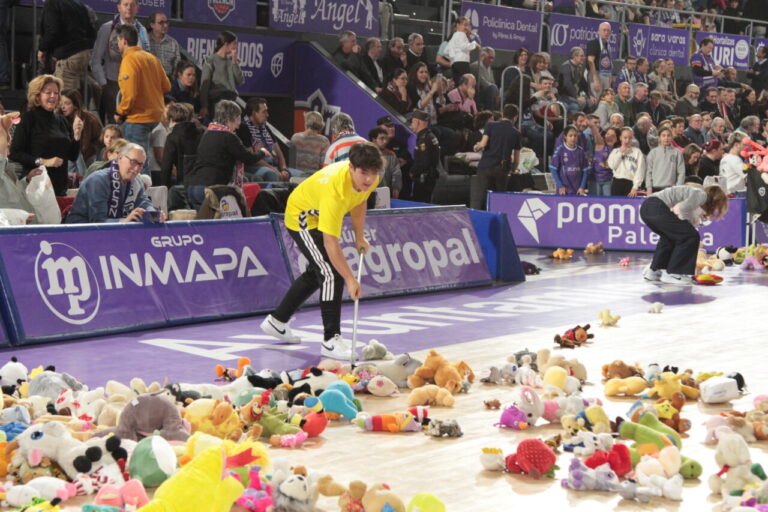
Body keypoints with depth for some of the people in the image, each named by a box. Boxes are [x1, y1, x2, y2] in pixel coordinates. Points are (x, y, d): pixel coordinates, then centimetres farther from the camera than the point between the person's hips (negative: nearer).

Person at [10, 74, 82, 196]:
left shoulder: (62, 120, 11)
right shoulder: (29, 118, -4)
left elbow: (73, 157, 13)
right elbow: (14, 153, -11)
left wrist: (77, 134, -2)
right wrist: (42, 161, -17)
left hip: (60, 186, 5)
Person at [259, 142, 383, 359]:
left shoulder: (369, 179, -21)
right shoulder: (335, 189, -43)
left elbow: (358, 202, 4)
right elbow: (330, 243, -42)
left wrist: (359, 237, 4)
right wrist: (350, 280, -42)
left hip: (320, 216, 9)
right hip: (302, 217, -9)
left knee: (316, 273, 23)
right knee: (332, 274, -19)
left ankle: (277, 321, 39)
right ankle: (331, 341, -11)